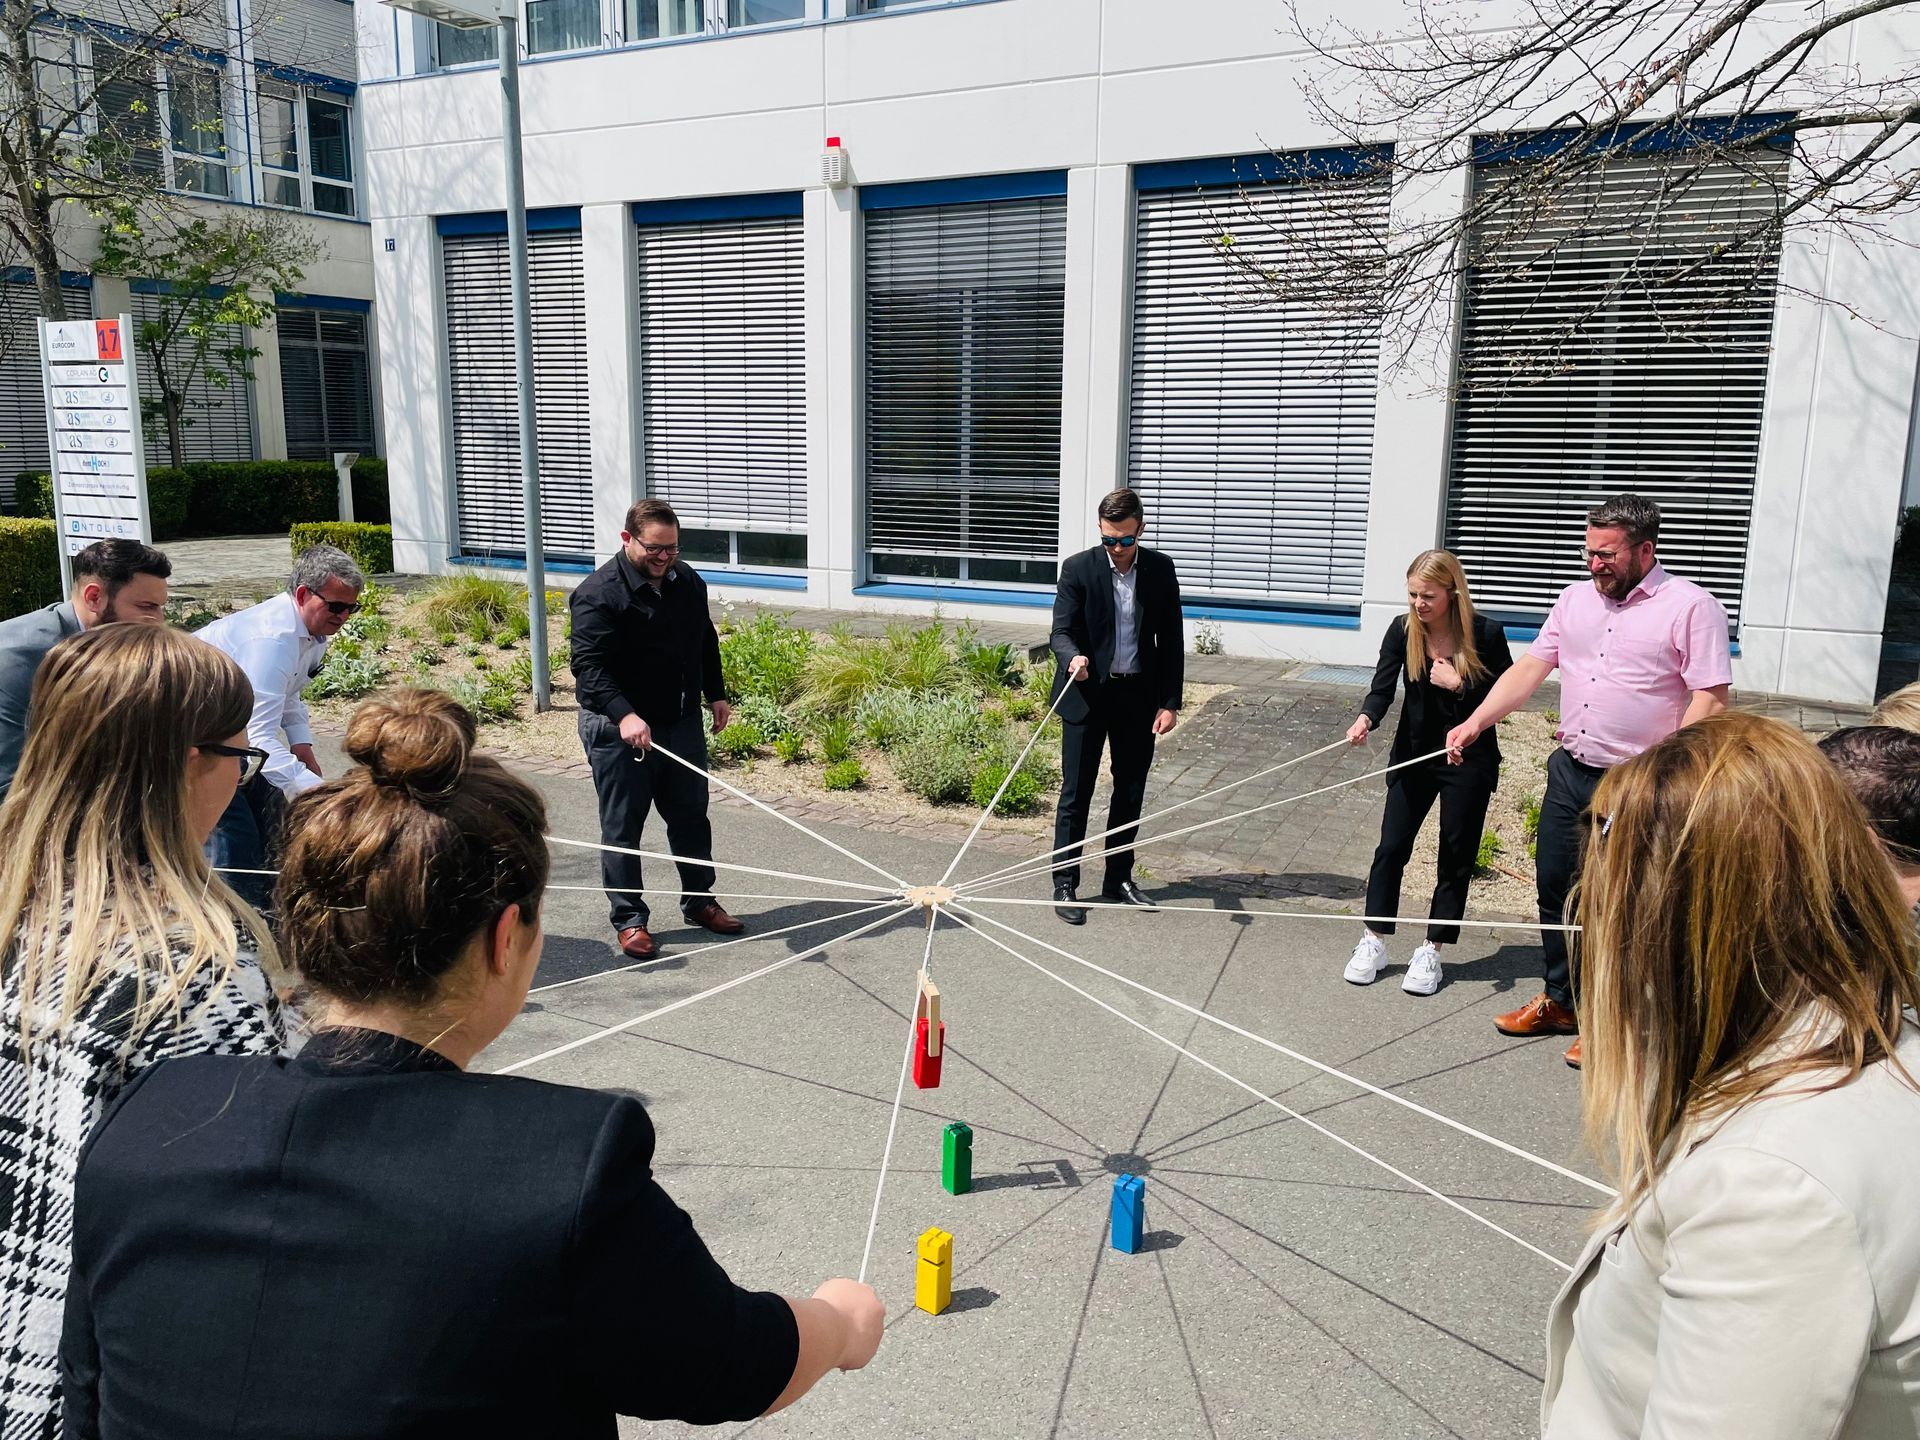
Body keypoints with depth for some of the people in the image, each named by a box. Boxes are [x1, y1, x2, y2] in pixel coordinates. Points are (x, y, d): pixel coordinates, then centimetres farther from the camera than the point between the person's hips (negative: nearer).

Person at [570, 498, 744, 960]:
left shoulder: (688, 581, 5)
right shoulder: (598, 593, -17)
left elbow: (706, 642, 20)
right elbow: (588, 666, -25)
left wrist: (716, 694, 15)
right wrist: (623, 715, -36)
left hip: (682, 722, 6)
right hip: (619, 728, -6)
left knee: (691, 817, 16)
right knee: (622, 826, 3)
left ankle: (699, 900, 31)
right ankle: (629, 918, 14)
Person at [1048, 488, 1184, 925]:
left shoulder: (1160, 569, 1)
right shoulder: (1078, 568, -7)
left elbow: (1171, 640, 4)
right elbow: (1061, 631, -10)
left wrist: (1170, 703, -1)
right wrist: (1073, 657, -33)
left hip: (1139, 695, 3)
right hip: (1087, 693, -3)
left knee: (1131, 792, 12)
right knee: (1076, 792, 0)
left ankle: (1118, 877, 25)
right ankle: (1064, 883, 8)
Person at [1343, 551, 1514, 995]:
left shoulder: (1485, 634, -14)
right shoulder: (1403, 630, -7)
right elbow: (1383, 687, -15)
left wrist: (1459, 685, -22)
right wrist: (1366, 719, -35)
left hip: (1469, 759, -2)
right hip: (1414, 753, 2)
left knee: (1455, 857, 6)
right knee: (1391, 847, 3)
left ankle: (1431, 952, 17)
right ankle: (1374, 942, 15)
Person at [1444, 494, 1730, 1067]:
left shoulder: (1691, 607, -9)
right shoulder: (1575, 599, 9)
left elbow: (1711, 698, -13)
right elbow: (1530, 667, 6)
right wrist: (1475, 723, -5)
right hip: (1570, 771, 6)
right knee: (1555, 889, 14)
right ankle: (1560, 1002, 31)